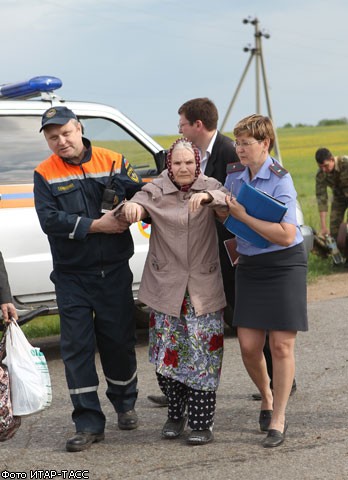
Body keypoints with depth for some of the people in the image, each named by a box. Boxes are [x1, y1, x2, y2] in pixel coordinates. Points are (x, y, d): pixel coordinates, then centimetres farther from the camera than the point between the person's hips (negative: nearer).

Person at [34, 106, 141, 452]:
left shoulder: (113, 162, 1)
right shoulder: (45, 174, -1)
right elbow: (49, 219, -13)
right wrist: (96, 225, -18)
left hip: (114, 271, 1)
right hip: (72, 277, 0)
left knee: (119, 341, 9)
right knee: (76, 346, -1)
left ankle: (124, 404, 33)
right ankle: (88, 424, 5)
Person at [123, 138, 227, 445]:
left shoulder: (209, 187, 1)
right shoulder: (156, 191, 3)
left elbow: (227, 201, -18)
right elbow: (139, 205, -11)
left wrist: (207, 197, -40)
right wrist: (131, 207, -36)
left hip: (204, 288, -1)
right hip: (165, 287, 1)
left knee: (204, 355, -4)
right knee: (167, 354, 4)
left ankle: (202, 423, 4)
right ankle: (175, 414, 23)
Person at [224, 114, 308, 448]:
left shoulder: (280, 180, -15)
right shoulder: (234, 176, 4)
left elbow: (286, 235, -24)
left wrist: (242, 216, -22)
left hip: (285, 264, -5)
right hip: (249, 266, 5)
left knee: (281, 345, -2)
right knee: (248, 345, 1)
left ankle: (277, 420, 11)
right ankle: (266, 397, 30)